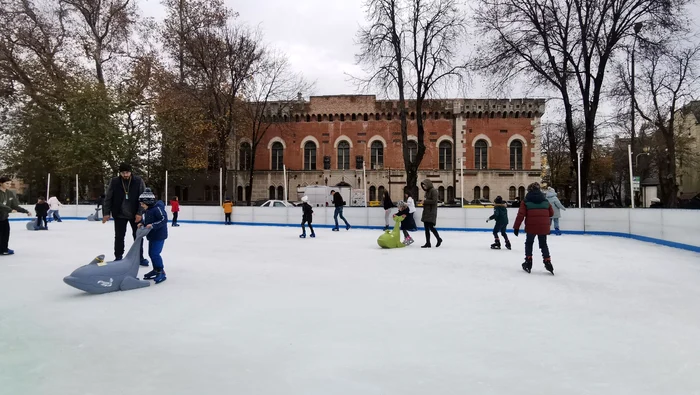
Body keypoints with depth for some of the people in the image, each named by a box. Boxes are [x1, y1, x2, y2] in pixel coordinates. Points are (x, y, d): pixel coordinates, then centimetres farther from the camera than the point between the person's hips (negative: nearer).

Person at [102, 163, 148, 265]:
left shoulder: (138, 181, -11)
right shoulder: (114, 182, -8)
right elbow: (108, 198, -2)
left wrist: (139, 213, -13)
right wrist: (106, 213, -4)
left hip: (135, 214, 0)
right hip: (120, 214, 0)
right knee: (119, 236, 8)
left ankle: (140, 257, 20)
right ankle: (118, 257, 21)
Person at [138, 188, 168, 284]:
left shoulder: (157, 208, -21)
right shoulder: (147, 210, 9)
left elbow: (164, 220, -25)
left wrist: (153, 225, -30)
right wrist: (142, 223, 1)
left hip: (159, 235, -10)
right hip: (152, 235, 10)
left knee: (155, 253, -13)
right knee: (151, 253, 15)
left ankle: (161, 273, -4)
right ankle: (156, 270, 29)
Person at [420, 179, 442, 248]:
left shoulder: (433, 191, -11)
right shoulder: (427, 191, 15)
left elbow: (434, 201, -19)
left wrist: (425, 201, -13)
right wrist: (424, 202, 3)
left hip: (431, 212, -9)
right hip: (426, 211, 9)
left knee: (431, 227, -10)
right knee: (426, 228, 7)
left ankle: (439, 239, 10)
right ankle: (428, 243, 12)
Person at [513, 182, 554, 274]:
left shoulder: (526, 200, -1)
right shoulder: (545, 200, 9)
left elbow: (521, 214, -8)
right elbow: (551, 213, 12)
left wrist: (516, 227, -5)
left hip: (531, 226, -2)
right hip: (543, 226, 3)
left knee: (529, 243, 15)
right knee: (543, 244, 16)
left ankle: (528, 262, 13)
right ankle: (547, 262, 8)